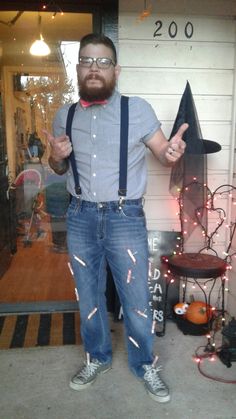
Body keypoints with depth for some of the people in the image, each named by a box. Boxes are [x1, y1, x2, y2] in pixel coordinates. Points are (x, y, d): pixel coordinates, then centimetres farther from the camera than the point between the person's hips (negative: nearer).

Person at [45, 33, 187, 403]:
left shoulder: (138, 109, -6)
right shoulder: (64, 116, 4)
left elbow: (161, 153, 0)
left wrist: (172, 153, -24)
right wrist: (56, 157, -9)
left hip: (125, 219, -3)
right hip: (80, 219, 4)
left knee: (136, 300, 8)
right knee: (88, 297, 17)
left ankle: (145, 366, 34)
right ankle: (97, 358, 42)